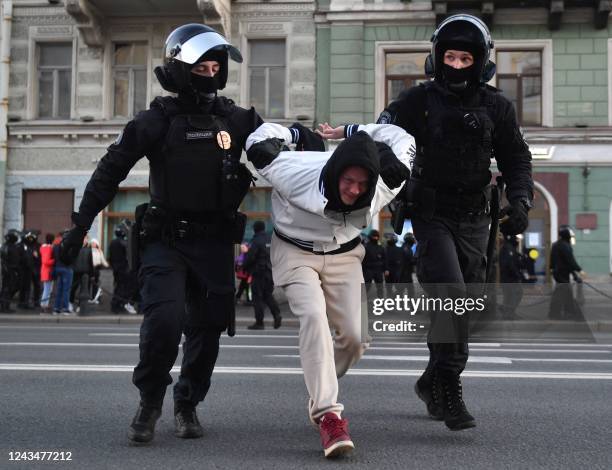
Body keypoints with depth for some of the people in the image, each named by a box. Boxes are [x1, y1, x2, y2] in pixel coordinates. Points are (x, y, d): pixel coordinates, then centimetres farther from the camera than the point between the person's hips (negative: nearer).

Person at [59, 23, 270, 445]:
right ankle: (149, 403, 7)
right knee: (164, 321, -16)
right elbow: (112, 169, -1)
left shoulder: (237, 119, 5)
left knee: (207, 328, 6)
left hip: (214, 241, 3)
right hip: (166, 239, -3)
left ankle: (188, 405, 25)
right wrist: (82, 222, -3)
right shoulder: (159, 119, -3)